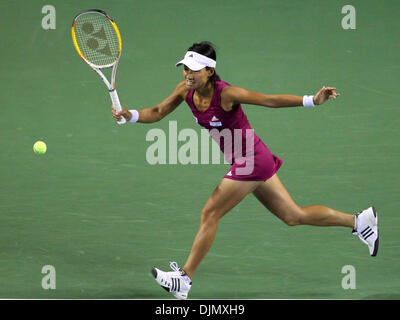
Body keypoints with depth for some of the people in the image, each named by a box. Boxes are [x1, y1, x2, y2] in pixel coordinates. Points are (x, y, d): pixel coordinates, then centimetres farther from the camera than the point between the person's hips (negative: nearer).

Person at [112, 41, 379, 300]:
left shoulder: (226, 94, -23)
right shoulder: (186, 90, -3)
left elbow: (271, 100, -22)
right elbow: (157, 113, 6)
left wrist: (313, 100, -31)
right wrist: (129, 115, -14)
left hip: (252, 161, -8)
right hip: (250, 162, 8)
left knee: (210, 214, -6)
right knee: (293, 216, 16)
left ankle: (185, 280, 3)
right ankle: (359, 221, 29)